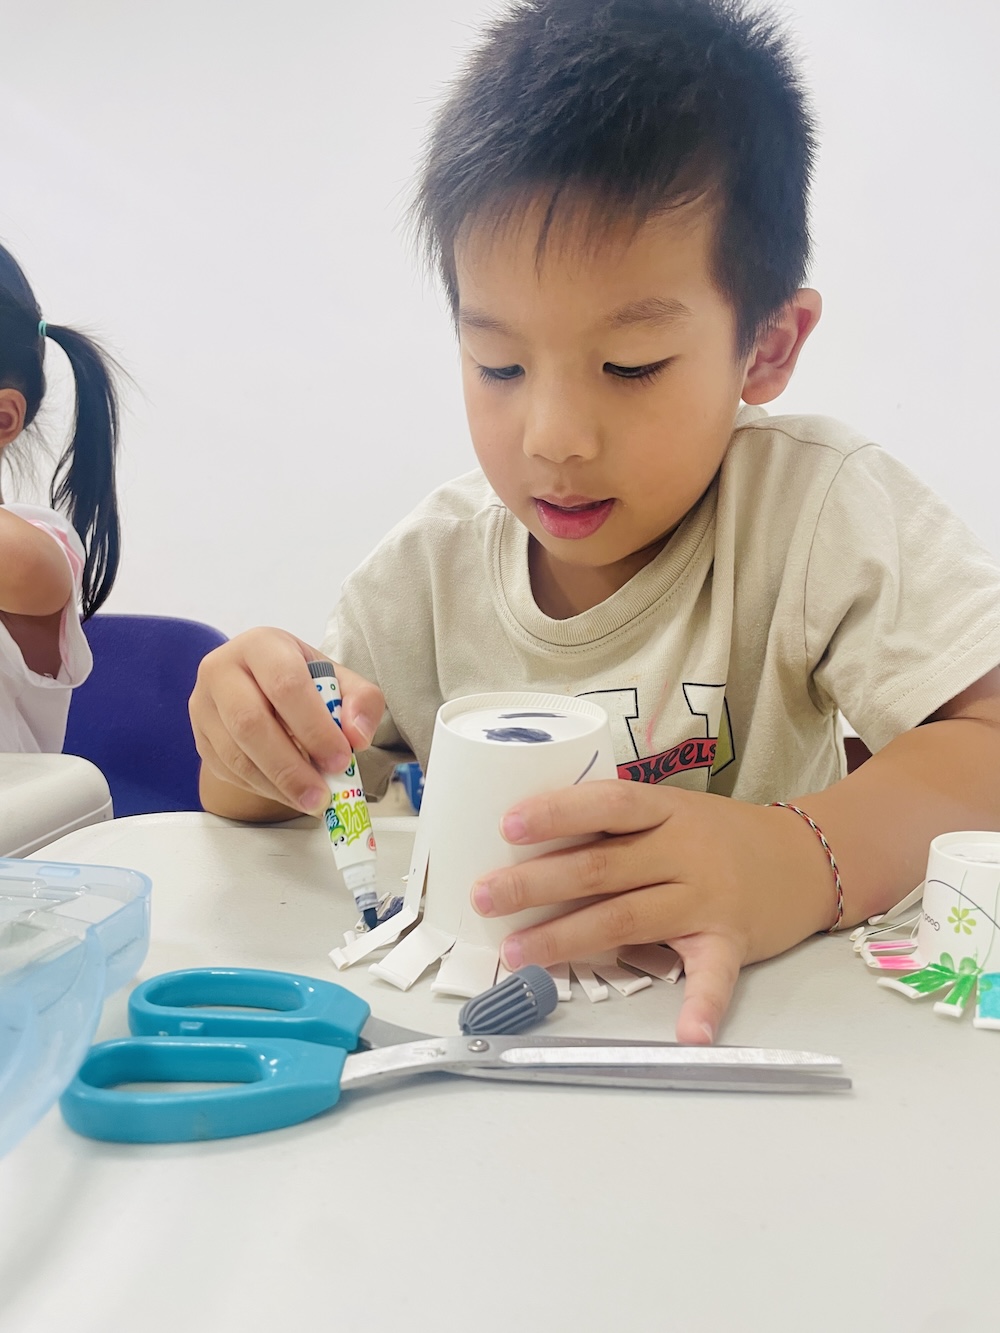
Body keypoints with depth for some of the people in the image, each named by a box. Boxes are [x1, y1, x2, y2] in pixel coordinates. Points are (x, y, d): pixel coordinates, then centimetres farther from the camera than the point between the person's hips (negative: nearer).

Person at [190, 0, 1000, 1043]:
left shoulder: (819, 508, -13)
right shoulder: (433, 565, -2)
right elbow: (288, 819, 5)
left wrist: (805, 861, -39)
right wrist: (251, 749, -17)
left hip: (732, 1032, -2)